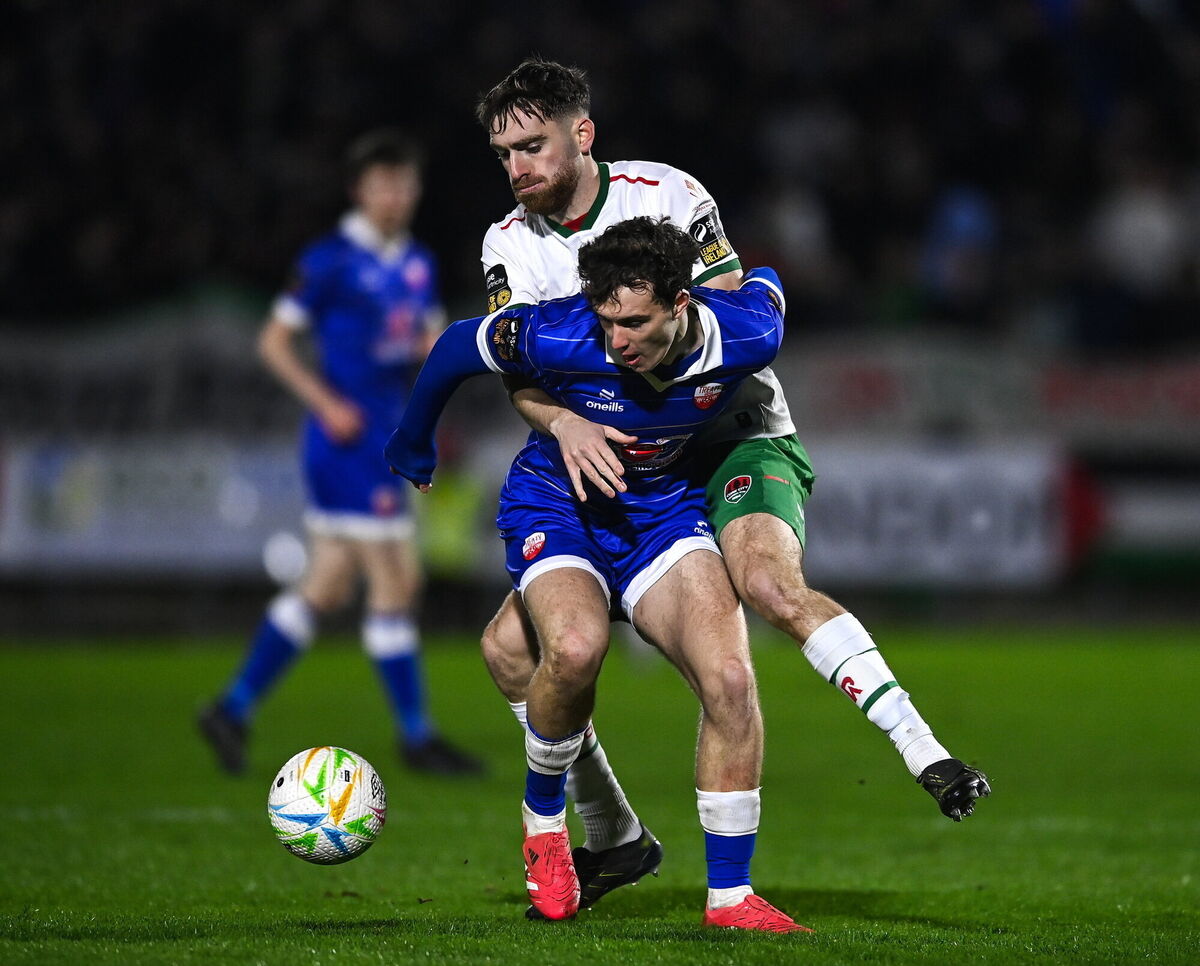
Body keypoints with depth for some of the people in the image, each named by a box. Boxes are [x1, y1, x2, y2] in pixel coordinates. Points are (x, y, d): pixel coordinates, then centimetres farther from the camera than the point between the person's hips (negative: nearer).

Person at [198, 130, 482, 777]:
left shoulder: (419, 264, 13)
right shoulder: (330, 260, -9)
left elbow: (432, 348, 22)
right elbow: (274, 341, -7)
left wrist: (439, 347, -2)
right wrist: (326, 403, -16)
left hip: (386, 441, 8)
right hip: (349, 438, -8)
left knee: (327, 587, 10)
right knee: (392, 583, -6)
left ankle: (233, 709, 16)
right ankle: (416, 736, 1)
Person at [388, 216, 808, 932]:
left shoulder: (743, 336, -23)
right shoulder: (560, 337, -29)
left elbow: (764, 283, 3)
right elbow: (460, 344, -9)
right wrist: (413, 442, 8)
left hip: (666, 508, 3)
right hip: (556, 504, -3)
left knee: (731, 680, -17)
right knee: (576, 645, -33)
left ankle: (731, 895, -4)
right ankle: (543, 818, -3)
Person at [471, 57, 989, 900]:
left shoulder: (668, 196, -10)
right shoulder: (510, 244, 2)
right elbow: (518, 376, -10)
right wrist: (564, 422, -32)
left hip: (737, 436, -5)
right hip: (616, 468, 5)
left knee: (768, 580, -35)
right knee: (510, 644, -5)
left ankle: (929, 757, -38)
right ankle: (616, 837, 10)